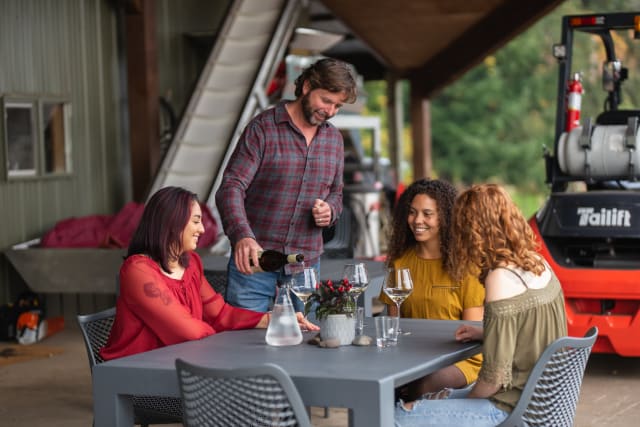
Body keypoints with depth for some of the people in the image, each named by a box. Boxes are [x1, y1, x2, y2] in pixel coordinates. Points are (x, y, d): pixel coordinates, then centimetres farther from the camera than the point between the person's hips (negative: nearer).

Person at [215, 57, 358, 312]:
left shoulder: (333, 139, 11)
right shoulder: (262, 129, -7)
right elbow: (231, 188, -15)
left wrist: (330, 210, -4)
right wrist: (242, 236, -33)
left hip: (306, 264, 5)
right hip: (254, 260, -5)